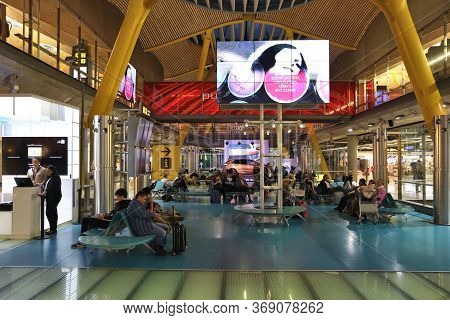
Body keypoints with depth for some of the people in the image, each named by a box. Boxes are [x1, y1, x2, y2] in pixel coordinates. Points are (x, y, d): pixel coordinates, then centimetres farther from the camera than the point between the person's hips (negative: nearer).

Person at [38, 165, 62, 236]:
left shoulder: (56, 178, -12)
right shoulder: (49, 178, 17)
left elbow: (50, 187, -23)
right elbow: (45, 185, 18)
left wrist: (44, 193, -34)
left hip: (54, 197, -9)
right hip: (50, 197, 9)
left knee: (49, 212, -11)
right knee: (53, 213, 11)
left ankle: (52, 229, -7)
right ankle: (54, 229, 15)